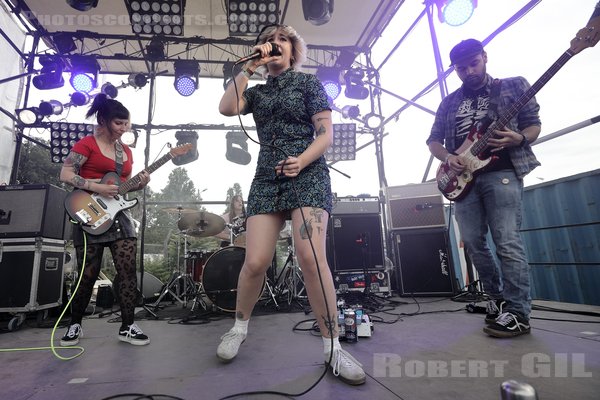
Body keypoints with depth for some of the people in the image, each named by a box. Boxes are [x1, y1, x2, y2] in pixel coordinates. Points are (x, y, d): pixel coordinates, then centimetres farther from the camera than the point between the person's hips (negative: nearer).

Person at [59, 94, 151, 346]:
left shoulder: (126, 151, 15)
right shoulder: (87, 144, -4)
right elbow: (65, 175, -11)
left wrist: (139, 184, -2)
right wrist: (97, 188, -21)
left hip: (119, 216, 5)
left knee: (128, 271, -2)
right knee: (88, 275, 3)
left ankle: (127, 327, 8)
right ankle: (75, 325, 26)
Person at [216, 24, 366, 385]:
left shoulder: (309, 83, 10)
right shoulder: (256, 92, 20)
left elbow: (326, 133, 0)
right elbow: (226, 108, 0)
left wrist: (301, 161, -18)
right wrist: (248, 68, 4)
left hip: (308, 175, -3)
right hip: (267, 179, 3)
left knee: (311, 258, -20)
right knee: (256, 262, -7)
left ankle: (333, 347, -5)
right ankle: (240, 327, 19)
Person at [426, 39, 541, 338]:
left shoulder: (513, 86, 12)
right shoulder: (449, 103, 19)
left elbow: (534, 124, 9)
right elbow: (433, 140, 16)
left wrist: (519, 139, -15)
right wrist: (448, 158, -4)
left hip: (502, 172, -3)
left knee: (508, 243, -11)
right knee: (472, 243, 3)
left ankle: (517, 313, -1)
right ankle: (497, 298, 21)